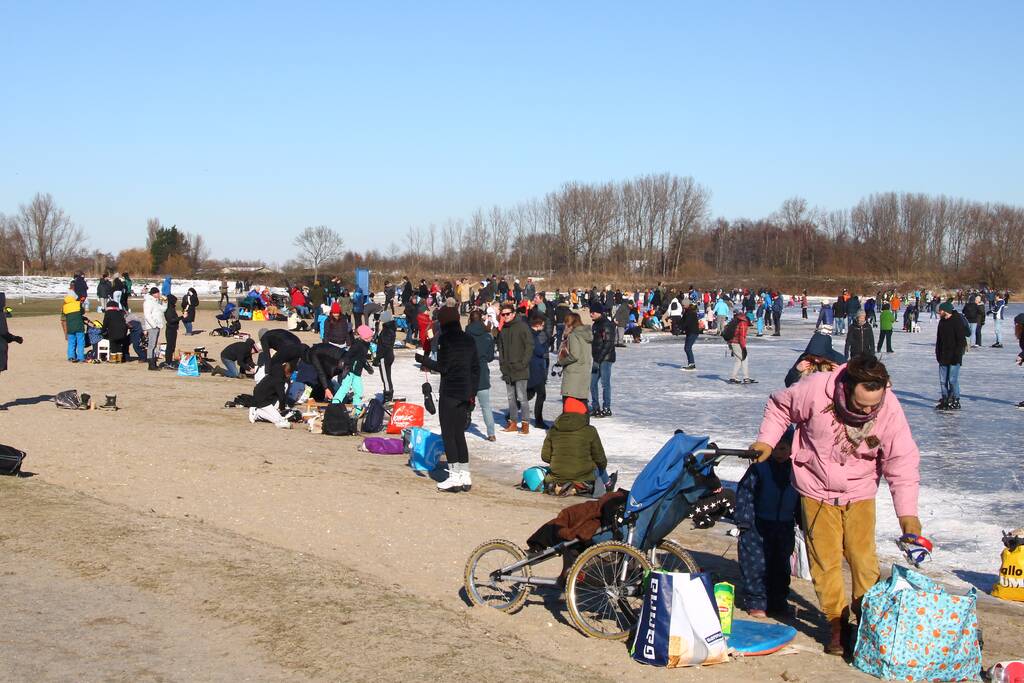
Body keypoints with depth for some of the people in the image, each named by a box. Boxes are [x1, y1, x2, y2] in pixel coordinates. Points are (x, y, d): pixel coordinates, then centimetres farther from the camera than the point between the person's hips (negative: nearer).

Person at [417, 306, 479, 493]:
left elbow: (442, 367, -14)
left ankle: (454, 478, -2)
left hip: (449, 393, -7)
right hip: (465, 393, 7)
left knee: (448, 435, 0)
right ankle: (465, 477, 14)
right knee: (459, 435, 14)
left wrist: (423, 360, 0)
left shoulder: (445, 339, -12)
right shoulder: (469, 340, 9)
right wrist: (472, 393, 17)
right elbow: (476, 367, 12)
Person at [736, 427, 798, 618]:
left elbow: (801, 499, 13)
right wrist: (743, 520, -13)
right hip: (759, 526, -4)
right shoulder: (759, 468, -10)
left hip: (784, 527, 4)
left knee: (781, 566, 14)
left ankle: (778, 602, 26)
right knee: (757, 565, -5)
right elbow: (744, 491, -9)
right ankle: (756, 603, 6)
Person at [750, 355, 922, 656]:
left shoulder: (890, 409, -19)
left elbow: (903, 463, -13)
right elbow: (779, 406, -2)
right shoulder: (815, 389, -24)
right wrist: (767, 440, -11)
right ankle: (837, 621, 17)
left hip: (859, 494, 1)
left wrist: (907, 512, -19)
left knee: (864, 559, 1)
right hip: (817, 490, -1)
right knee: (825, 560, 1)